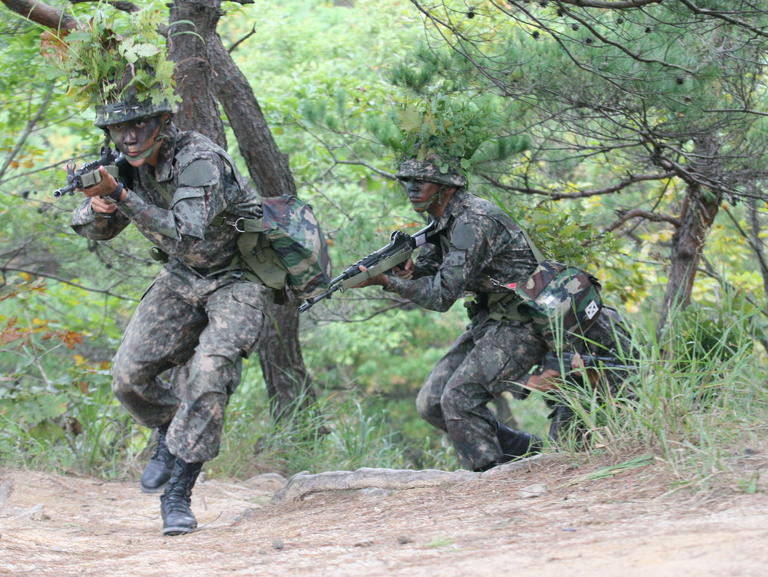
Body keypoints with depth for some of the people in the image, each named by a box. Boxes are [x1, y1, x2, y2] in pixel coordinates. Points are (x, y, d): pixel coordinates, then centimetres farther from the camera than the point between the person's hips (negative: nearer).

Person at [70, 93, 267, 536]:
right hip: (182, 279, 7)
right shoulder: (132, 165, -5)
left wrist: (123, 197, -44)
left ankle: (178, 497, -18)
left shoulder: (199, 162, -29)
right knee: (130, 375, -2)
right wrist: (98, 206, -21)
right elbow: (96, 230, 4)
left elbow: (186, 238, -39)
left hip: (235, 281, -7)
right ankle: (171, 437, 28)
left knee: (208, 377, -25)